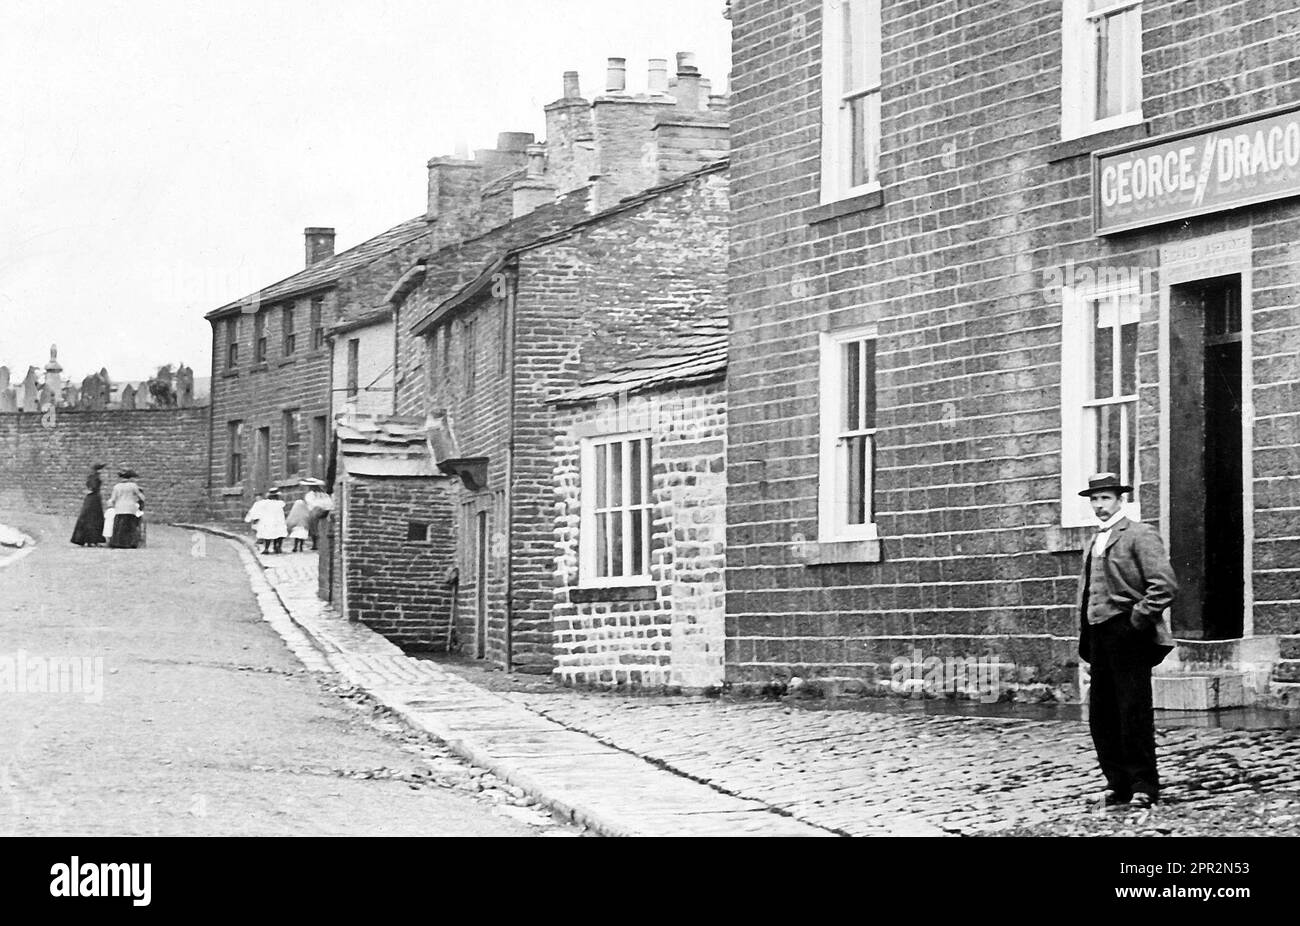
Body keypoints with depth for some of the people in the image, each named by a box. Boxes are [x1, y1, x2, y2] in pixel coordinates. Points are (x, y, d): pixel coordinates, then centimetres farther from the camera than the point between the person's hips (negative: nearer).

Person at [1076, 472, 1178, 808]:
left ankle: (1143, 786, 0)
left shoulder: (1140, 535, -5)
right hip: (1099, 636, 8)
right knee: (1101, 715, 6)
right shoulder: (1093, 545, 20)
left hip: (1128, 635, -8)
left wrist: (1138, 618, -15)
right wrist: (1085, 636, 16)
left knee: (1134, 712, -6)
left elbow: (1165, 584, -14)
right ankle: (1117, 783, 13)